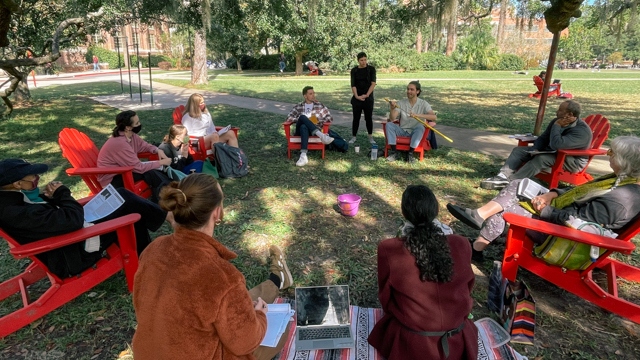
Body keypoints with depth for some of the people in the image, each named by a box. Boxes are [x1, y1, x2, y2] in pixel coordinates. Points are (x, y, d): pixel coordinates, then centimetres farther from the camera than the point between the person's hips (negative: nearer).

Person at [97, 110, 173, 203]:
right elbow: (139, 168, -27)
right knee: (149, 173, -23)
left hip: (122, 171, 8)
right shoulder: (119, 143, -29)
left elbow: (144, 145, 11)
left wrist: (158, 151, -10)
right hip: (111, 180, -8)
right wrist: (161, 162, -19)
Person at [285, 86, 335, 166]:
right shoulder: (298, 107, 21)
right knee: (302, 117, -33)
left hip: (313, 131, -1)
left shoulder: (320, 105, 20)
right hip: (299, 131, 1)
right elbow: (289, 118, 7)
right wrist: (300, 120, -10)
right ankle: (321, 135, -47)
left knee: (304, 127, -39)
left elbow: (330, 118, 13)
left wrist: (318, 121, -4)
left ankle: (303, 156, -57)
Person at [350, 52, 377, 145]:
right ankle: (353, 137, 11)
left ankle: (371, 137, 14)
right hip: (357, 98, 1)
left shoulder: (371, 69, 2)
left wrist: (366, 95, -14)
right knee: (356, 118, 3)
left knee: (369, 118, 3)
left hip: (368, 97, -1)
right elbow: (353, 85, 0)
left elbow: (373, 83, -5)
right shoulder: (354, 70, 5)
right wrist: (356, 96, -14)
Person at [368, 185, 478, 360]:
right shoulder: (461, 245, -14)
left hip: (410, 345, -1)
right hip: (458, 344, 2)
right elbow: (467, 288, 6)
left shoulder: (388, 249, -21)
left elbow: (385, 298, -4)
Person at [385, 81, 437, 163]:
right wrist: (392, 109, -29)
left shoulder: (423, 104, -3)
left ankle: (410, 153, -28)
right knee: (389, 124, -22)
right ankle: (393, 152, -23)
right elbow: (392, 119, -8)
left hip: (415, 132, -2)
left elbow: (434, 117, -19)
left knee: (420, 127, -33)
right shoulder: (401, 103, 2)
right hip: (402, 131, 2)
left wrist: (417, 115, -32)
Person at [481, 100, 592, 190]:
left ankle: (511, 182, -40)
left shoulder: (582, 131, -26)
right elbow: (543, 138, 11)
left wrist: (557, 126, -24)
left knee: (541, 158, -38)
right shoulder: (557, 121, 2)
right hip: (551, 152, 9)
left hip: (573, 162, -9)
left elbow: (556, 145, -38)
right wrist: (535, 150, -11)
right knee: (518, 150, -5)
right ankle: (503, 176, -27)